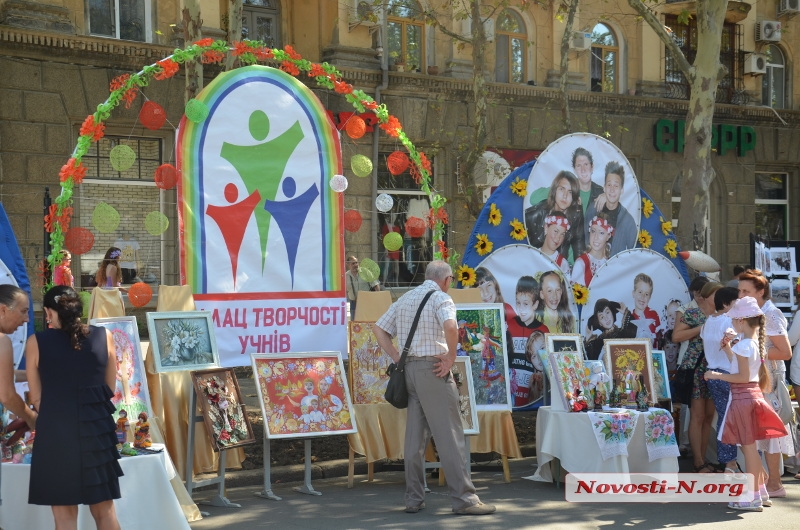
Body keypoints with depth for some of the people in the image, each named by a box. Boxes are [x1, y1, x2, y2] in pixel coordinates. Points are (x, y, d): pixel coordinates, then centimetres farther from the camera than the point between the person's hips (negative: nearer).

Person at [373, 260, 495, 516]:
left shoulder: (405, 298, 16)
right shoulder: (440, 297, -7)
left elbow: (378, 329, 17)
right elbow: (450, 327, -26)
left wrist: (397, 357, 11)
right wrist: (451, 357, -14)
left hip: (409, 368, 7)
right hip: (433, 368, -7)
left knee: (415, 436, 10)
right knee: (449, 434, -5)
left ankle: (414, 499, 11)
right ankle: (463, 499, -5)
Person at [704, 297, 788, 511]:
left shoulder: (743, 345, -18)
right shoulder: (757, 343, 9)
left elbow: (743, 376, -21)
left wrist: (717, 375, -15)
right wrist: (728, 348, 14)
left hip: (742, 396, -9)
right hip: (753, 395, 9)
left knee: (748, 447, -2)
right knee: (750, 447, 18)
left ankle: (753, 498, 4)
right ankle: (761, 491, 26)